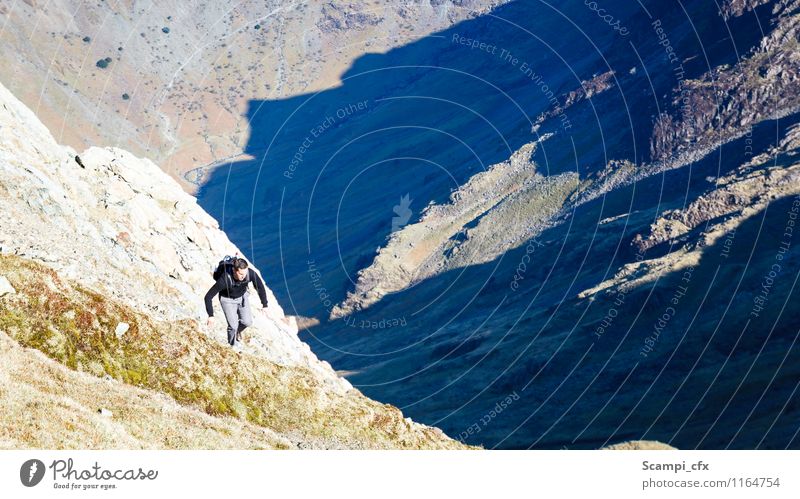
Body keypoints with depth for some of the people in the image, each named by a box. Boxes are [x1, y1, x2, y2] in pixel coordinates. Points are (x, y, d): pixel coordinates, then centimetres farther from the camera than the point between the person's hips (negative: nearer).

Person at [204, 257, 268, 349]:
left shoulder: (251, 273, -33)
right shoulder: (224, 280, -40)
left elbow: (260, 287, -13)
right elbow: (208, 296, -31)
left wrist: (264, 305, -8)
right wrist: (211, 315, -31)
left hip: (242, 296, 3)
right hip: (227, 299, -3)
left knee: (247, 322, -4)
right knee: (233, 326, -6)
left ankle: (237, 330, 32)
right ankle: (233, 345, 26)